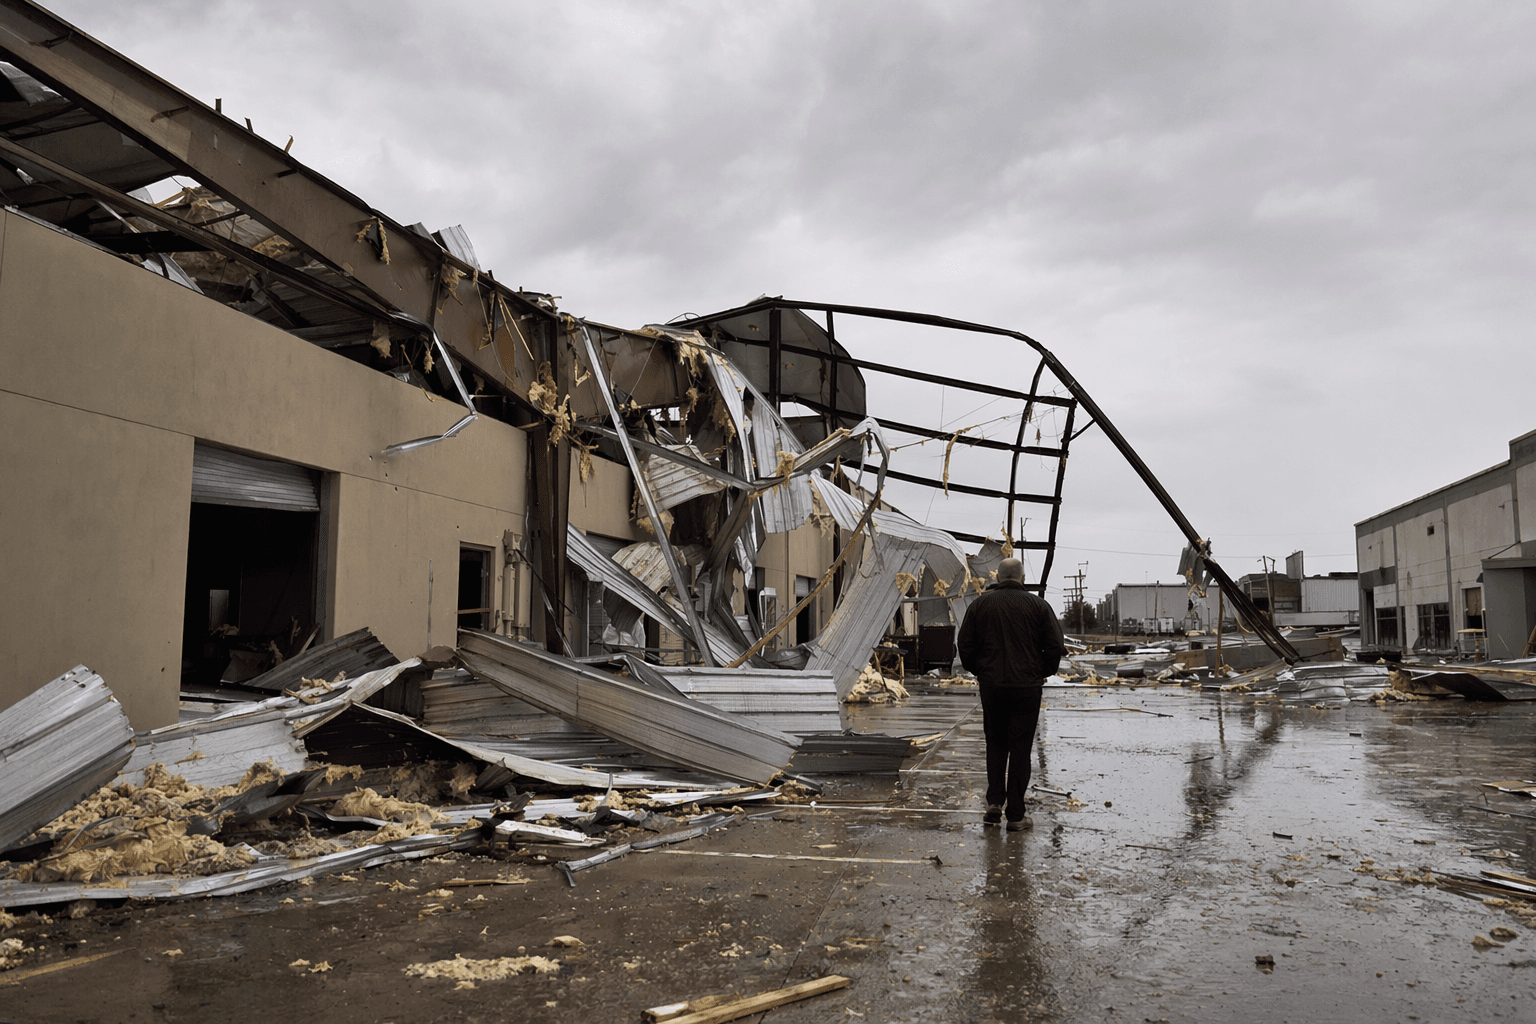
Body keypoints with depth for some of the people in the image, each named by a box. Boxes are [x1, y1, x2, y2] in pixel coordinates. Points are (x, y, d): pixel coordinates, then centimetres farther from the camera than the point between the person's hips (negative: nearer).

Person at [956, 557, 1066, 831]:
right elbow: (1055, 647, -4)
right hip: (1027, 687, -1)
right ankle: (1016, 815, 7)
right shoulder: (1038, 605, 0)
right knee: (1020, 748, 4)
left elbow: (965, 645, 2)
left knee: (996, 743, 17)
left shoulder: (980, 604, 4)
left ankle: (994, 801, 7)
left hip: (991, 686, 1)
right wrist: (1043, 673, 12)